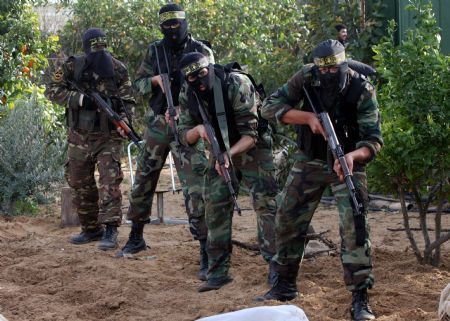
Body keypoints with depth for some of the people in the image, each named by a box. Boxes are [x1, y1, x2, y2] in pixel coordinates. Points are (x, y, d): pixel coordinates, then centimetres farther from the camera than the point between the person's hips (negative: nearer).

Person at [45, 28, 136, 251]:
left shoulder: (117, 70, -4)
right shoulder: (72, 68, -3)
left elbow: (128, 101, 0)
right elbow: (52, 90, -4)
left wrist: (124, 121, -18)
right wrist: (79, 99, -18)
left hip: (108, 136, -3)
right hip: (80, 136, 3)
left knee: (109, 180, -15)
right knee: (79, 184, 10)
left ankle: (110, 230, -16)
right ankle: (91, 229, 23)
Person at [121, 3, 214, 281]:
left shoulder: (201, 52, -4)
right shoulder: (155, 51, 7)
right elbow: (139, 83, 9)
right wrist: (156, 80, -12)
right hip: (157, 124, 5)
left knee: (195, 188, -13)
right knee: (143, 182, 15)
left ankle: (206, 253, -12)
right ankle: (136, 237, 35)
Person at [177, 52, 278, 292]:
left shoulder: (237, 85, -27)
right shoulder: (187, 95, -9)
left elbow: (250, 133, -26)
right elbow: (184, 136, -3)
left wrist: (230, 153, -42)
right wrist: (198, 129, -26)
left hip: (251, 149, -5)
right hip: (220, 151, 5)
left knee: (266, 205, -14)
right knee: (215, 208, 0)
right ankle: (218, 272, 7)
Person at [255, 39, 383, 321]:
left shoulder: (362, 90, -21)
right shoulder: (306, 78, -14)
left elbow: (374, 139, -21)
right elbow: (270, 107, -13)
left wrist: (353, 155, -42)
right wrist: (309, 117, -26)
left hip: (347, 162, -3)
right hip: (309, 161, 3)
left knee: (354, 225, -16)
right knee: (288, 221, 8)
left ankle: (360, 298, -12)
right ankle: (286, 285, 26)